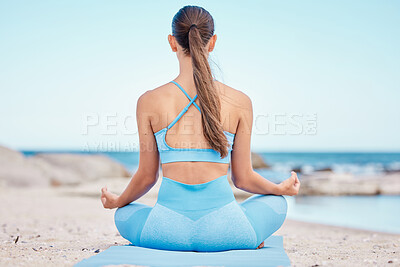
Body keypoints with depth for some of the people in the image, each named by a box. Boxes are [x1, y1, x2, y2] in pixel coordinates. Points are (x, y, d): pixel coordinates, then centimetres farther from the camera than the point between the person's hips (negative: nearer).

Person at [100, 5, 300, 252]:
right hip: (221, 231, 1)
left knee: (124, 215, 34)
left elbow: (147, 176, 5)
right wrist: (283, 188, 26)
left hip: (169, 232, -1)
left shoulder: (149, 102, -2)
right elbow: (243, 178, 4)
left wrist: (116, 202, 27)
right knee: (276, 202, 31)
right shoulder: (240, 102, -2)